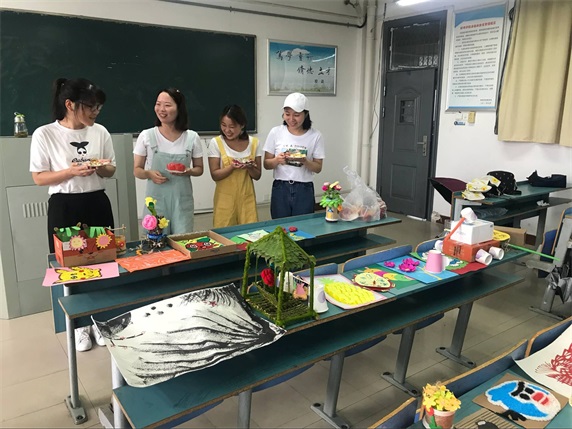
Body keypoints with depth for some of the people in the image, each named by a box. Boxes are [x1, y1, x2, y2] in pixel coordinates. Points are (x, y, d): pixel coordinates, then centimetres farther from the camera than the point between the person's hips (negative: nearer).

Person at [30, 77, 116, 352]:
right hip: (64, 208, -3)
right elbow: (38, 178, -6)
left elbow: (111, 170, 10)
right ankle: (79, 324, 24)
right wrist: (73, 171, -20)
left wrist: (101, 168, -13)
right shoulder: (45, 134, -9)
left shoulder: (100, 132, 1)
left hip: (97, 204, 3)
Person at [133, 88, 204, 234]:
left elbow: (199, 169, 10)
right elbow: (137, 170, 5)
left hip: (182, 199, 1)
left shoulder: (192, 137, 0)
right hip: (156, 199, 0)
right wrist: (149, 174, -16)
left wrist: (189, 171, -12)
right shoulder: (146, 136, -2)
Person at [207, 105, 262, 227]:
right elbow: (215, 175, -6)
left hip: (247, 197, 2)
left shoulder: (254, 143, 1)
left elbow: (257, 175, 4)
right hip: (225, 198, -2)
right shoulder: (216, 143, -6)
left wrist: (249, 167, -17)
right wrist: (232, 167, -23)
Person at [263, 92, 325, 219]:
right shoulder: (275, 132, -2)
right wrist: (277, 160, -18)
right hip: (280, 189, 1)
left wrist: (304, 161, -18)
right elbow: (266, 164, 3)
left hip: (304, 190, 0)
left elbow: (318, 168, 1)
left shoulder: (315, 136, -3)